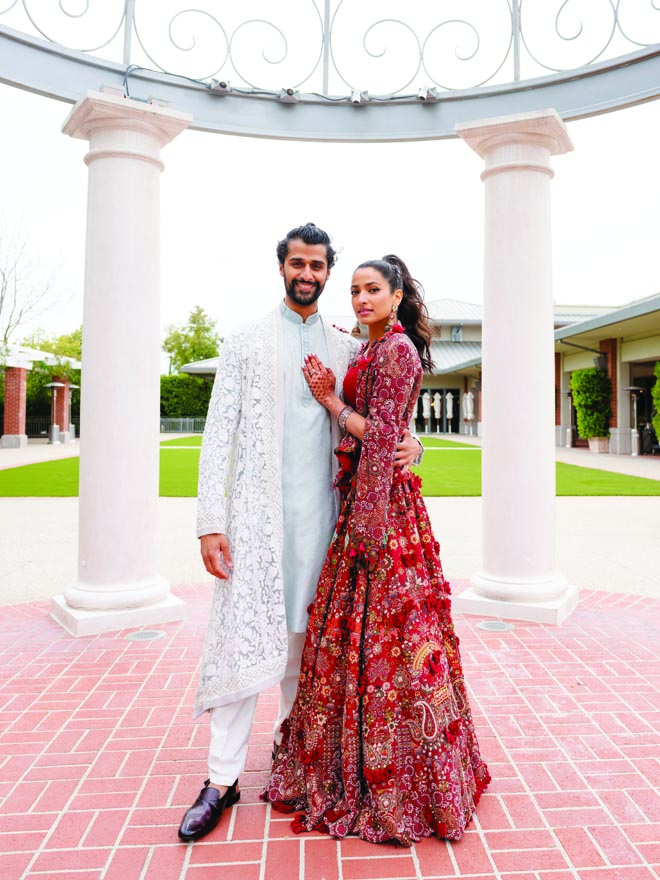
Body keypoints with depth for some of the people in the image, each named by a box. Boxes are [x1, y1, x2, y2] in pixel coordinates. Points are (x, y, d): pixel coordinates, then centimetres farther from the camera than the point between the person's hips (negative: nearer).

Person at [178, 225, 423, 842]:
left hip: (320, 512, 3)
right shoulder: (246, 342, 5)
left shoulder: (348, 349, 13)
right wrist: (210, 522, -8)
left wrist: (409, 445, -7)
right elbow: (218, 434, 0)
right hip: (256, 510, -2)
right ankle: (223, 779, 9)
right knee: (242, 637, -3)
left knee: (306, 637, 10)